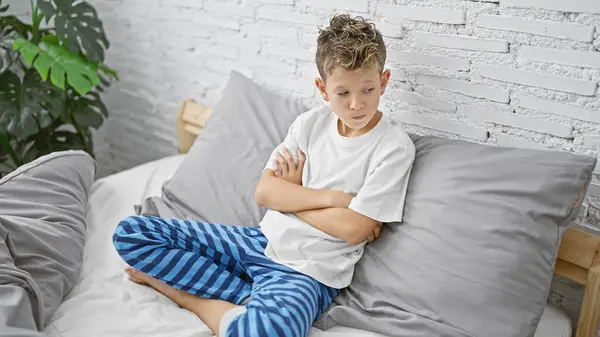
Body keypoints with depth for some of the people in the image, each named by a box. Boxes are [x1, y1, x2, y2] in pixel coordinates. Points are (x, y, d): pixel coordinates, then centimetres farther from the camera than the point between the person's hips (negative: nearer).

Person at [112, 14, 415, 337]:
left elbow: (353, 229, -15)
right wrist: (331, 197, -13)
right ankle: (248, 297, -8)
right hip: (262, 240, 6)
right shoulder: (311, 122, 5)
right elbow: (264, 192, 0)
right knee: (130, 232, -2)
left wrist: (292, 193, -3)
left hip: (308, 270, -6)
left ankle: (194, 297, -10)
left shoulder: (395, 146, -10)